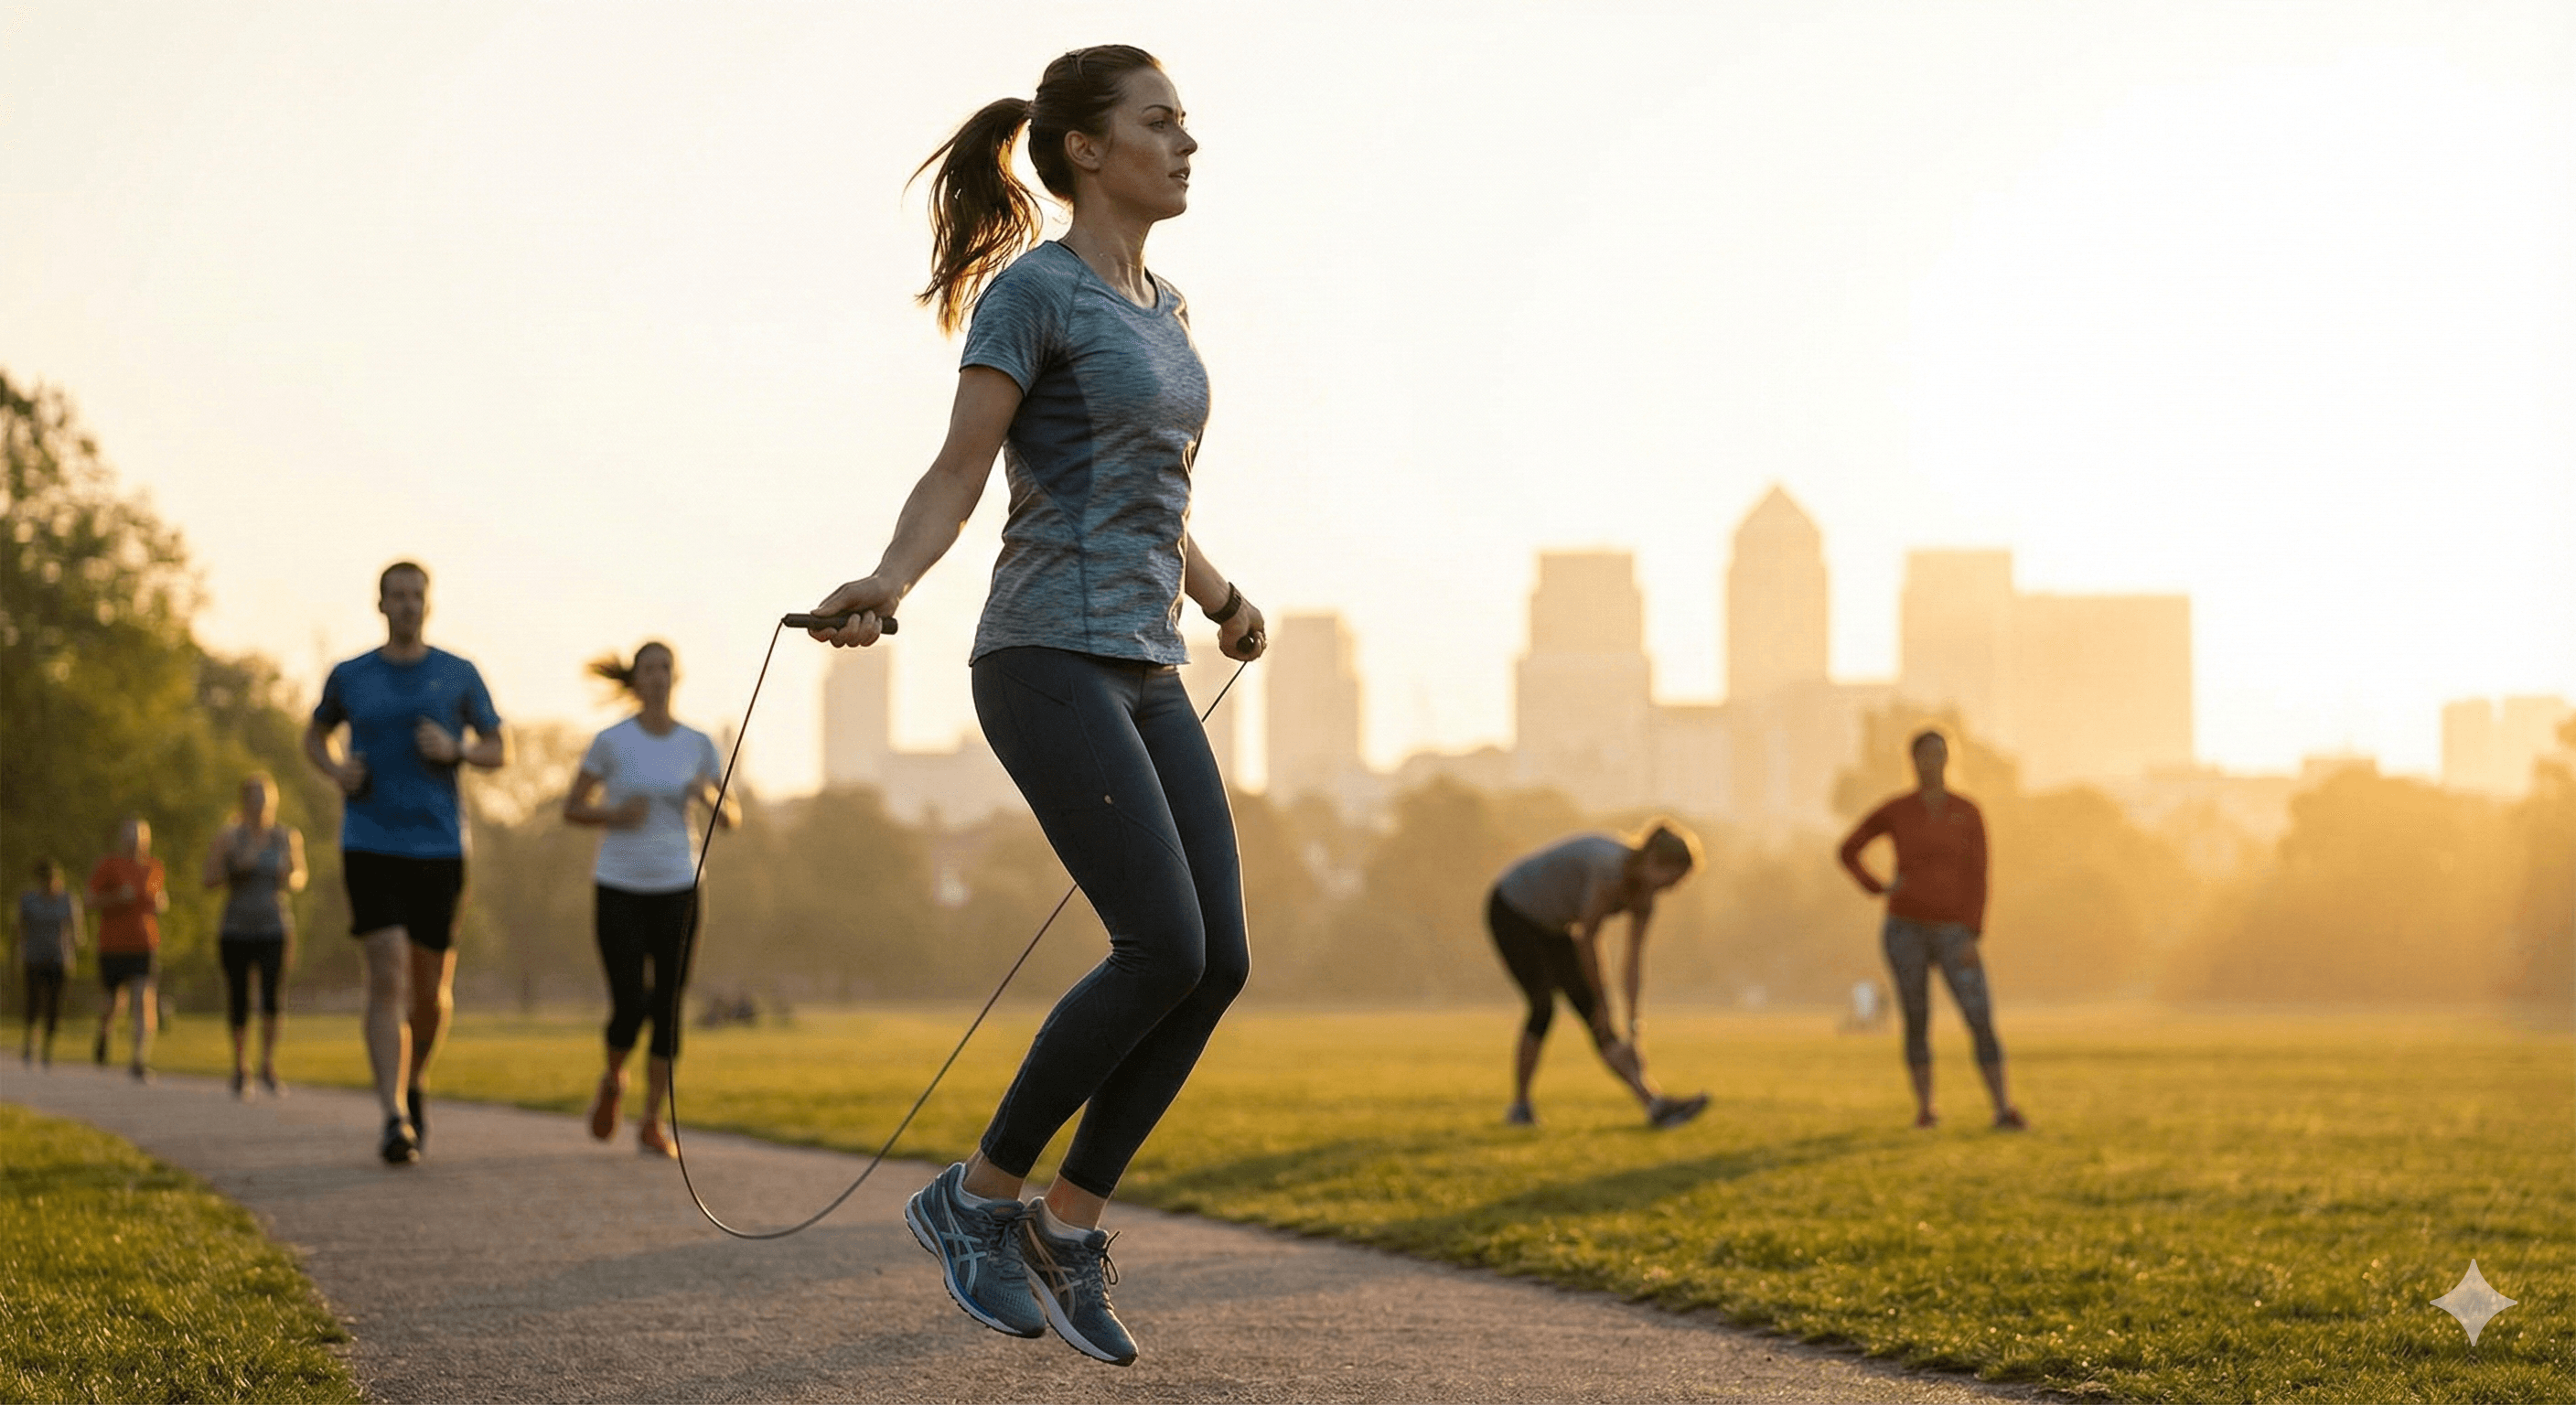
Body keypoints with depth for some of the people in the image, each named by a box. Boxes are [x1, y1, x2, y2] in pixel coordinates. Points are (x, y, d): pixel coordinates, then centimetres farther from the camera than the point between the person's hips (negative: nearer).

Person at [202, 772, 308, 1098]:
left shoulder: (287, 837, 3)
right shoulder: (228, 837, -3)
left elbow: (299, 879, 14)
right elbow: (209, 879, -3)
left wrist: (291, 878, -9)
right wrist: (238, 867, -19)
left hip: (275, 928, 0)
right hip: (236, 931, 0)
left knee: (272, 993, -18)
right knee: (238, 1000, 5)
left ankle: (268, 1068, -15)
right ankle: (240, 1067, 25)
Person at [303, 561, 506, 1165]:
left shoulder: (459, 675, 4)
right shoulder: (350, 677, 5)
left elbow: (499, 750, 9)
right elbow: (314, 736, 22)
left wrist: (454, 750, -12)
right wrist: (335, 769, -1)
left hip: (438, 849, 1)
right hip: (370, 848, -1)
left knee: (432, 991, 8)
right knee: (388, 976, -17)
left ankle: (413, 1083, 39)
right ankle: (394, 1121, -20)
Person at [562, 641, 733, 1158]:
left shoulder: (698, 744, 2)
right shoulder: (611, 742, -5)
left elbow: (730, 815, 9)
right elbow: (572, 808, 3)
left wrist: (709, 796, -13)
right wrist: (615, 814, -16)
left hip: (677, 888, 2)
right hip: (619, 889, -2)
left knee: (667, 1008, -2)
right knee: (629, 1008, -9)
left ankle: (652, 1122, 11)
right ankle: (613, 1081, 24)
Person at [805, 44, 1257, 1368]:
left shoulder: (1162, 309, 18)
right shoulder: (1031, 290, -5)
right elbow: (954, 476, -9)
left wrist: (1222, 601, 42)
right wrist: (885, 583, -27)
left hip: (1145, 675, 8)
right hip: (1048, 662, -8)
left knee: (1218, 962, -3)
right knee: (1164, 949, -16)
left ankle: (1065, 1229, 8)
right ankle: (978, 1195, 1)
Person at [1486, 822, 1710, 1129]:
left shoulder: (1643, 896, -8)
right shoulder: (1612, 870, -34)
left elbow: (1635, 964, -8)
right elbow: (1588, 938, -24)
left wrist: (1633, 1035, -11)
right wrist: (1602, 1002, -12)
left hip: (1552, 926, 7)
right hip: (1512, 910, -7)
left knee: (1592, 1014, -6)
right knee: (1544, 1007, -19)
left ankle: (1654, 1104, -18)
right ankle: (1519, 1107, -3)